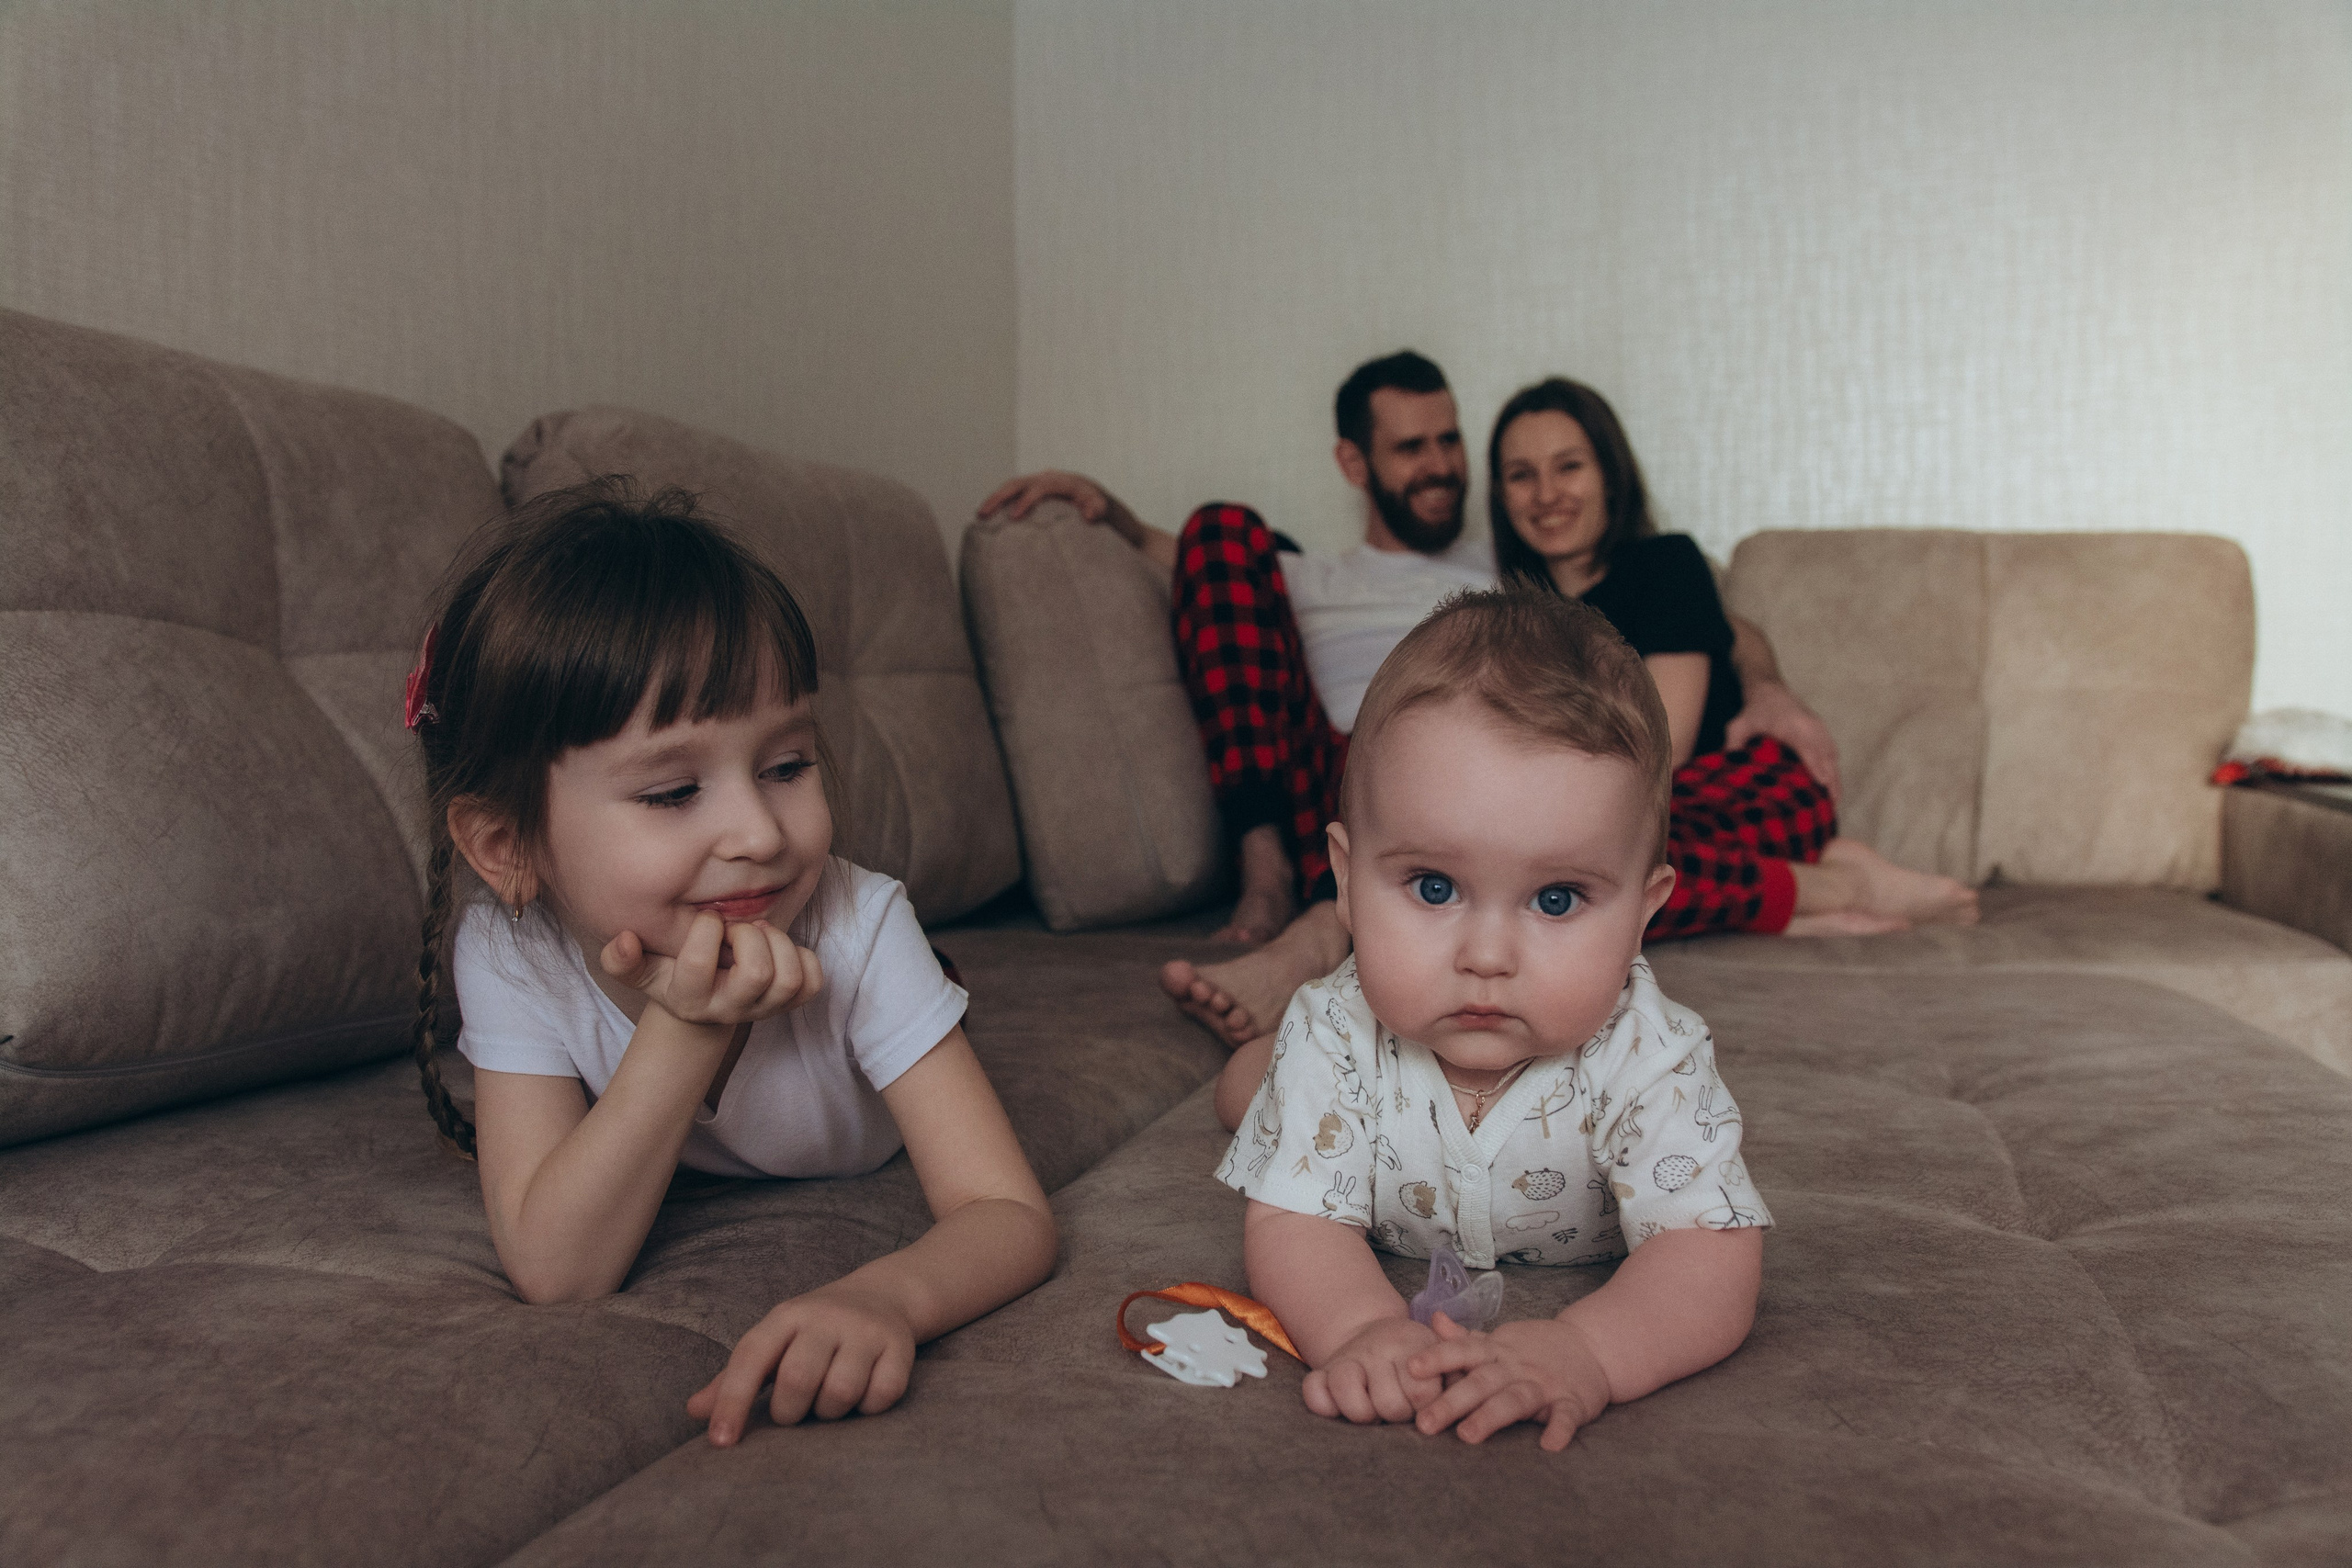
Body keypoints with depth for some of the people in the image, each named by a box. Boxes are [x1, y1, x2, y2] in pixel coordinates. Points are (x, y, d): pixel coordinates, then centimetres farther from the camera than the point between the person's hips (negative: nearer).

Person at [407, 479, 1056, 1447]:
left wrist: (889, 1292, -70)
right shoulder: (510, 958, -40)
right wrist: (683, 1032, -57)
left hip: (862, 1181, 0)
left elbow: (1011, 1217, -46)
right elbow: (554, 1272, -45)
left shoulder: (857, 933, -44)